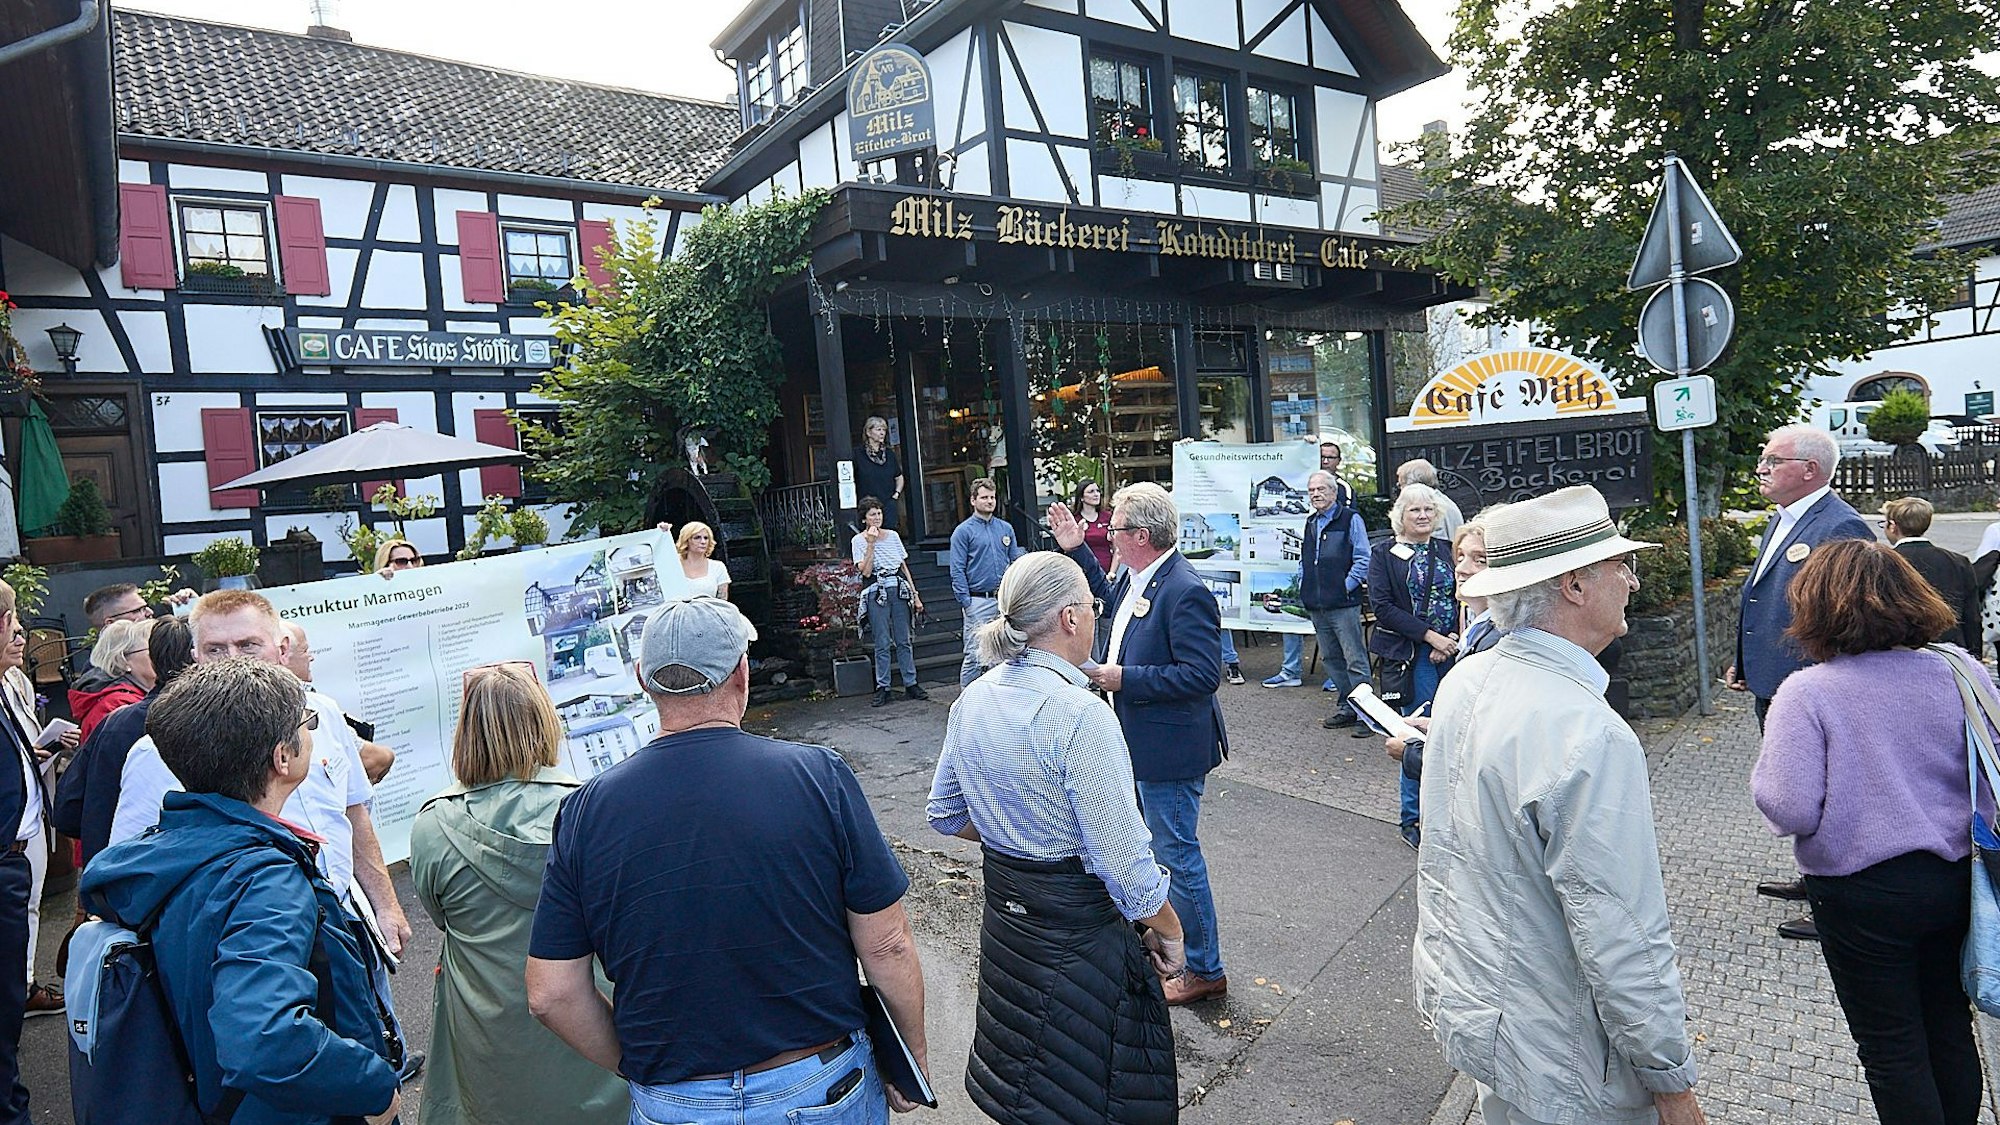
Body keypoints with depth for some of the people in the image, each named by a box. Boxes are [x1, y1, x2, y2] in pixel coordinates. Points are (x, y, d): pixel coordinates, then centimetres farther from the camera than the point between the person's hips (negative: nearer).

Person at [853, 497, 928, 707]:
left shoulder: (893, 536, 11)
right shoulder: (859, 541, 2)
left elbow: (904, 567, 14)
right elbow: (866, 571, -10)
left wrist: (915, 595, 11)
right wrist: (871, 544, -13)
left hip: (899, 590, 3)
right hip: (876, 593, -3)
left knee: (903, 641, 4)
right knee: (882, 644, -1)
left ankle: (911, 684, 10)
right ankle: (882, 688, 6)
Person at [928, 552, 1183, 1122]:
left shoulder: (973, 699, -2)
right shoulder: (1080, 715, -26)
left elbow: (945, 813, 10)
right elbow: (1123, 859, -23)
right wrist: (1169, 930, -8)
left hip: (1003, 906, 7)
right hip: (1076, 922, -7)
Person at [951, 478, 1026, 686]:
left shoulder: (1005, 528, 13)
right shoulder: (963, 531, -2)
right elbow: (957, 571, -6)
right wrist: (966, 603, -12)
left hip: (1005, 601, 5)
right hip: (978, 601, -5)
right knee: (975, 656, -6)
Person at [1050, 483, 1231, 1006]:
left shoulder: (1185, 592, -26)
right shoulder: (1137, 576, 4)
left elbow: (1203, 674, -28)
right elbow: (1112, 597, 27)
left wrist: (1124, 679, -25)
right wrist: (1077, 551, 20)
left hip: (1169, 751, -10)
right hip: (1142, 743, 10)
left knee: (1177, 855, 3)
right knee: (1154, 847, 25)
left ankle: (1204, 969, 20)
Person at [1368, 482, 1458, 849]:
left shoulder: (1447, 550, 13)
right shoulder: (1384, 553, 1)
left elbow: (1464, 598, 9)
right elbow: (1382, 606, -8)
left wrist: (1454, 637, -9)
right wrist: (1431, 636, -13)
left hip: (1452, 651, 4)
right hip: (1411, 654, -4)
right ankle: (1413, 818, 11)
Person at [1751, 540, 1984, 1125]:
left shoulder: (1806, 693, -20)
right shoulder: (1960, 672, -6)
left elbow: (1790, 811, -24)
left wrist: (1765, 767, -5)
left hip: (1862, 895, -5)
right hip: (1955, 880, 5)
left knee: (1892, 1050, 12)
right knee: (1949, 1029, 24)